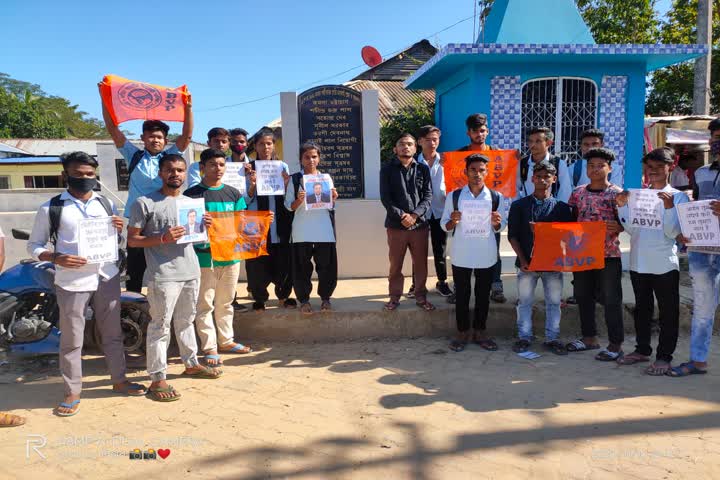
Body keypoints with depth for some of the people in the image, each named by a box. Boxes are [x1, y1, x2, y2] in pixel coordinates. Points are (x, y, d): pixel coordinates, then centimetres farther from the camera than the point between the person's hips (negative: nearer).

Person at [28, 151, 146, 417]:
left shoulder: (106, 204, 8)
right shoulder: (50, 208, -4)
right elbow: (34, 246, 0)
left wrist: (120, 230, -6)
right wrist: (56, 258, -19)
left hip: (107, 277, 4)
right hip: (72, 282, -3)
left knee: (113, 333, 13)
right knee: (71, 339, 5)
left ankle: (119, 380, 28)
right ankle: (72, 392, 19)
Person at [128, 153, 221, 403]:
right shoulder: (145, 203, -6)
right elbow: (132, 240, -8)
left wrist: (205, 225, 1)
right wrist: (162, 238, -21)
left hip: (191, 272, 7)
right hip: (163, 276, -6)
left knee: (186, 321, 20)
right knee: (160, 326, -2)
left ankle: (191, 363, 34)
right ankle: (157, 379, 6)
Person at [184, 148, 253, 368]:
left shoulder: (233, 193, 9)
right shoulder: (192, 194, -4)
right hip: (204, 256, -4)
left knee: (226, 302, 16)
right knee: (205, 304, 1)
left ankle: (226, 340, 29)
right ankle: (209, 348, 9)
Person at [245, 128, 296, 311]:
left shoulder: (283, 167, 8)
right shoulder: (249, 168, 2)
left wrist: (286, 185, -11)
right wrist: (252, 187, -18)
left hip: (280, 224, 2)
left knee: (284, 260, 5)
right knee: (258, 264, 2)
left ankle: (283, 296, 23)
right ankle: (259, 298, 18)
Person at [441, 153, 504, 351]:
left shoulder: (496, 197, 0)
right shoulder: (453, 196, -2)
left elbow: (501, 227, 8)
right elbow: (445, 226, 2)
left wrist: (496, 223, -15)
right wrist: (453, 221, -20)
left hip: (486, 255, 1)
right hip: (461, 254, -1)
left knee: (483, 295, 10)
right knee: (462, 294, 8)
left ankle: (480, 332, 25)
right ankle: (462, 333, 21)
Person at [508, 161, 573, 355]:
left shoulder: (562, 207, 3)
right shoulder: (519, 205, 2)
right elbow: (513, 235, 0)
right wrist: (522, 259, -9)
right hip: (527, 263, 0)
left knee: (554, 301, 7)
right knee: (525, 301, 7)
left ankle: (551, 338, 19)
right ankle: (524, 337, 19)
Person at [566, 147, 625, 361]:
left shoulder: (617, 193, -4)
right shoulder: (578, 193, 8)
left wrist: (618, 227, -24)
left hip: (609, 254, -5)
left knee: (611, 299, 1)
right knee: (583, 296, 12)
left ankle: (616, 344, 10)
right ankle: (589, 337, 27)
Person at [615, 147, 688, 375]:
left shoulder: (678, 197, -3)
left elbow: (672, 232, -11)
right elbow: (630, 229, 4)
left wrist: (669, 207, -23)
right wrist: (622, 206, -6)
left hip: (664, 264, -4)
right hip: (638, 262, 4)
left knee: (668, 312, 5)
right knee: (642, 309, 16)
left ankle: (664, 356, 15)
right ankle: (642, 349, 29)